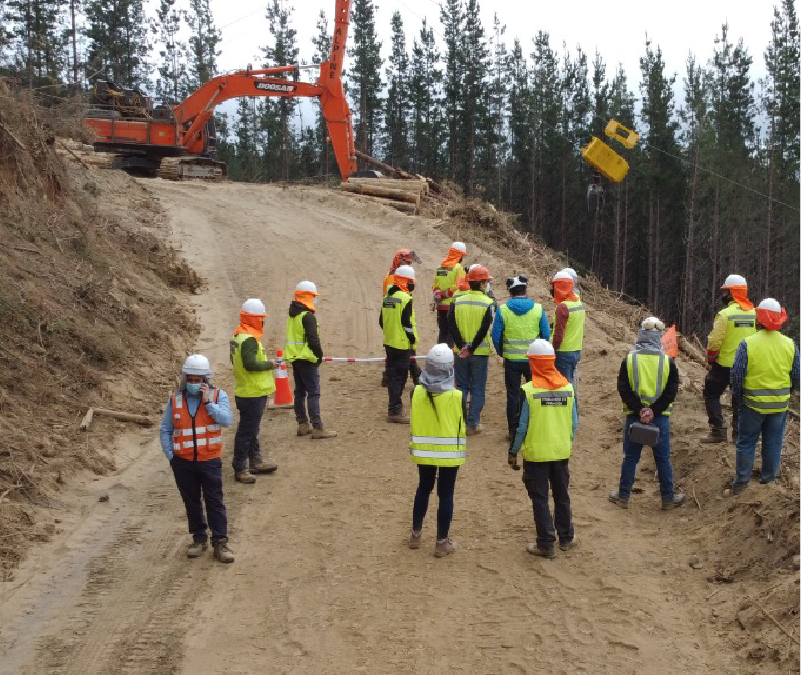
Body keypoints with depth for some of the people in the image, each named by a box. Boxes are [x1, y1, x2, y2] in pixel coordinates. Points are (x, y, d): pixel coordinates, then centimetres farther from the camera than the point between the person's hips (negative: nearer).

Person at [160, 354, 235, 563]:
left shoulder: (218, 396, -2)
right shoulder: (175, 399, 3)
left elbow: (227, 420, -17)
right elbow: (165, 430, 8)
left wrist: (208, 402, -20)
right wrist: (170, 455, 1)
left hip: (210, 460, -2)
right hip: (183, 462, 2)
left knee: (215, 502, -2)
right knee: (191, 501, 12)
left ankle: (220, 542, 5)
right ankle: (199, 538, 25)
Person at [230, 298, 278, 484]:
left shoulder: (238, 336, 11)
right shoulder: (249, 339, -22)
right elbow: (250, 364, -28)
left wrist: (266, 364, 15)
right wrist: (269, 365, -13)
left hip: (245, 391, 11)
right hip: (252, 394, -11)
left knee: (251, 429, 20)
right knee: (246, 432, -3)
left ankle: (256, 461, 33)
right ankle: (240, 470, 5)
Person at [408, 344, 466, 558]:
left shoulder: (417, 392, -10)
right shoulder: (457, 396, -16)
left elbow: (414, 422, 3)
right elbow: (461, 426, -4)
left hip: (424, 451, 3)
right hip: (449, 452, -3)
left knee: (423, 489, 20)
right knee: (446, 495, 6)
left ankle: (416, 534, 31)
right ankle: (442, 542, 13)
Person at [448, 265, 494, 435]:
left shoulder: (457, 301, 1)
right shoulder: (488, 303, -9)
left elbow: (451, 325, -6)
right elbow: (484, 329, -16)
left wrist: (462, 346, -8)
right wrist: (471, 349, -12)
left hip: (461, 352, 3)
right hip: (480, 353, -3)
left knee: (461, 387, 13)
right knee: (478, 389, 7)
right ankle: (472, 424, 8)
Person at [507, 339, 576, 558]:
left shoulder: (528, 390, -16)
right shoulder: (567, 387, -3)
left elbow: (521, 425, -12)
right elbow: (573, 423, 5)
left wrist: (513, 451, -1)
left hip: (536, 454, -4)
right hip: (562, 452, 4)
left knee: (540, 499, 6)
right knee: (562, 495, 19)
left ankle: (546, 544, 10)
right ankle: (566, 538, 31)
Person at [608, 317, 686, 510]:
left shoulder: (629, 359, -5)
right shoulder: (668, 362, -4)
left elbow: (623, 389, -8)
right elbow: (671, 391, -7)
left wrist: (639, 410, -10)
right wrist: (654, 411, -10)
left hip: (634, 415, 0)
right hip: (660, 417, 0)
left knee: (630, 457, 11)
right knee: (663, 459, 11)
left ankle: (623, 496, 18)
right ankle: (668, 498, 19)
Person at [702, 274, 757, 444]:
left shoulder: (725, 314, -16)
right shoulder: (755, 313, 1)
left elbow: (715, 341, -17)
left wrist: (710, 359, -1)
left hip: (724, 365, -5)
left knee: (712, 395, 9)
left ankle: (718, 431, 3)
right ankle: (739, 434, 18)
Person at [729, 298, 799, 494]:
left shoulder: (747, 344, -16)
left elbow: (737, 375, -11)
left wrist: (736, 397, 5)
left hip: (753, 404, -2)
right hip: (780, 404, 3)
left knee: (746, 442, 10)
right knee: (773, 442, 18)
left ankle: (741, 481, 15)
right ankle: (768, 476, 30)